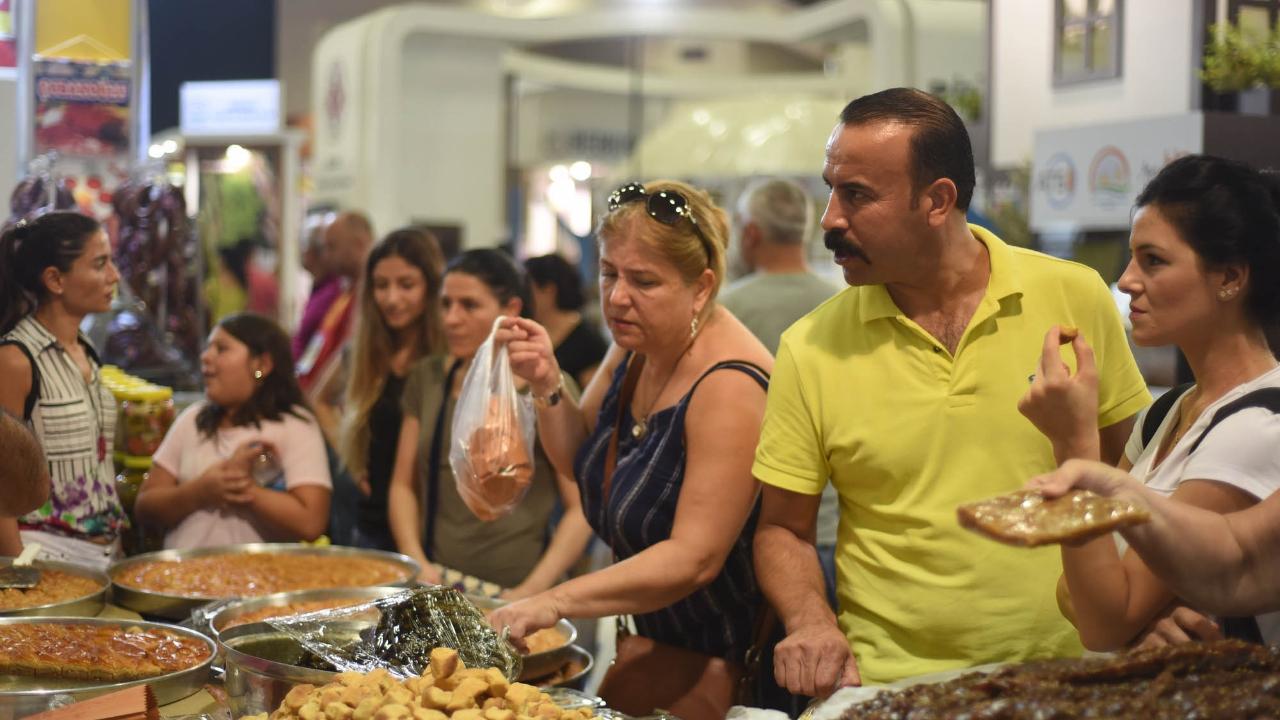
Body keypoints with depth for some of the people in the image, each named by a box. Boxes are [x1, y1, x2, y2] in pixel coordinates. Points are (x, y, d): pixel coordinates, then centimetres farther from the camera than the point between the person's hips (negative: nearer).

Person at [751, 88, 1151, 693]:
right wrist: (811, 622, -12)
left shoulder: (1077, 298, -1)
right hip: (887, 688, 0)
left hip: (1066, 674, 1)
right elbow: (783, 529, 6)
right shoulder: (811, 348, -2)